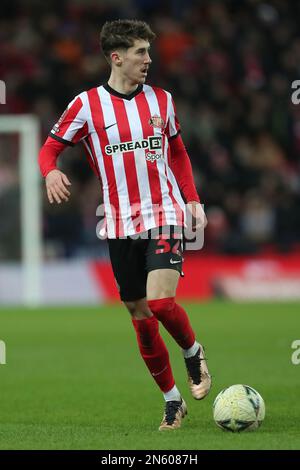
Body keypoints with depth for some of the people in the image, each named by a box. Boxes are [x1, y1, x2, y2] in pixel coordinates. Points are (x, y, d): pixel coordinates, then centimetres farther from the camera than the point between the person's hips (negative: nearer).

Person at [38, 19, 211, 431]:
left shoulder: (161, 100, 7)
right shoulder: (88, 104, -2)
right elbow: (50, 148, 1)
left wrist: (192, 199, 8)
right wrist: (51, 172, -22)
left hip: (165, 215, 0)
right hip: (122, 224, 0)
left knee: (160, 301, -21)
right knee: (141, 318, 4)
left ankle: (193, 352, 8)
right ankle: (172, 401, 17)